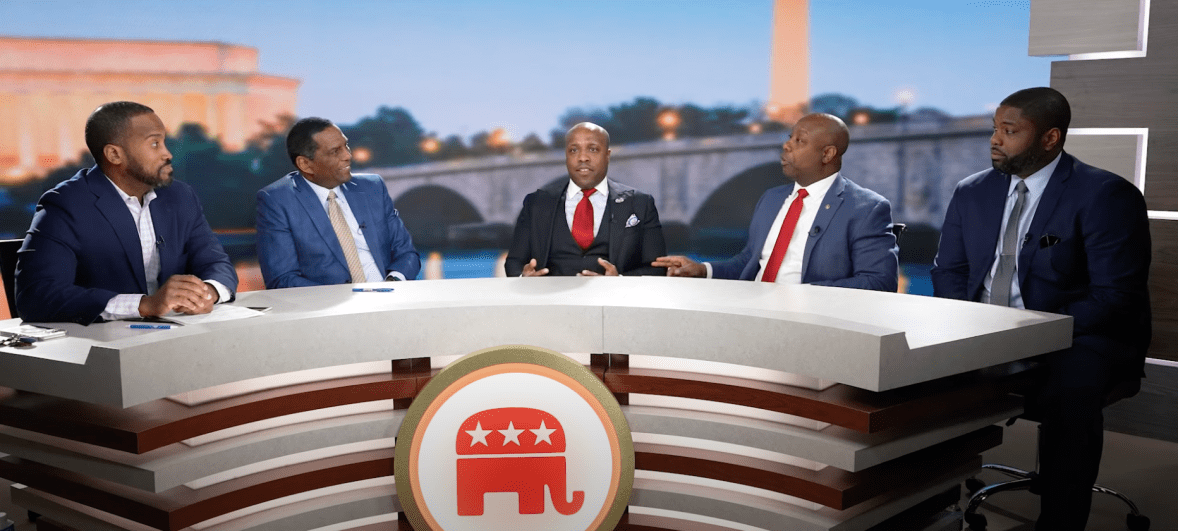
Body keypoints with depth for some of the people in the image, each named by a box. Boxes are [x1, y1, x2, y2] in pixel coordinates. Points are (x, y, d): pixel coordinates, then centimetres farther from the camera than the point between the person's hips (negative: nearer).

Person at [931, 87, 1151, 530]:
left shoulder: (1107, 195, -8)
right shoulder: (972, 192, 10)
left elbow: (1115, 296, -14)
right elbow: (948, 270, 13)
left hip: (1076, 338, -5)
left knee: (1069, 392, -37)